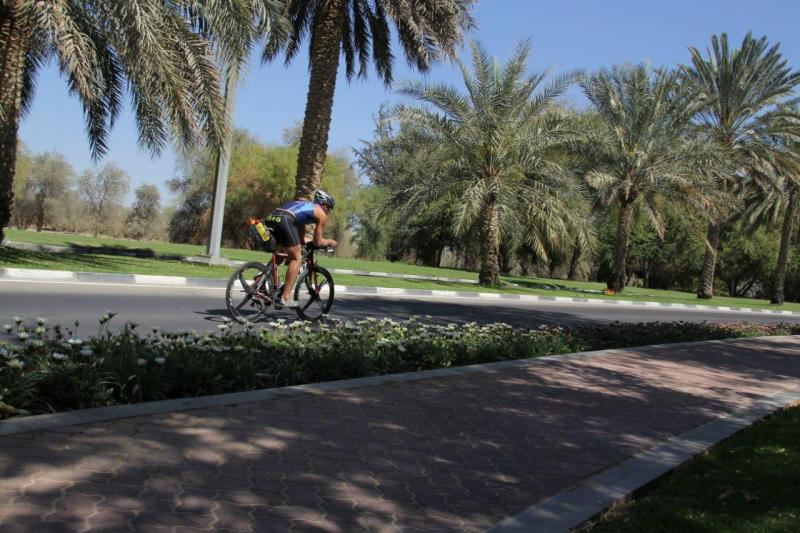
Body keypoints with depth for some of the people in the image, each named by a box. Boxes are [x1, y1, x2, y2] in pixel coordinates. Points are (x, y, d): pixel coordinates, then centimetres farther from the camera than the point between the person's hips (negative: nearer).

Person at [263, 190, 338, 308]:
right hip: (284, 220, -7)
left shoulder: (304, 206, 37)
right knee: (296, 258, 5)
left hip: (270, 218, 8)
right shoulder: (321, 214, 17)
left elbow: (301, 239, 41)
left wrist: (316, 240, 51)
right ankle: (285, 298, 0)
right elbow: (317, 242, 17)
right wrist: (329, 242, 35)